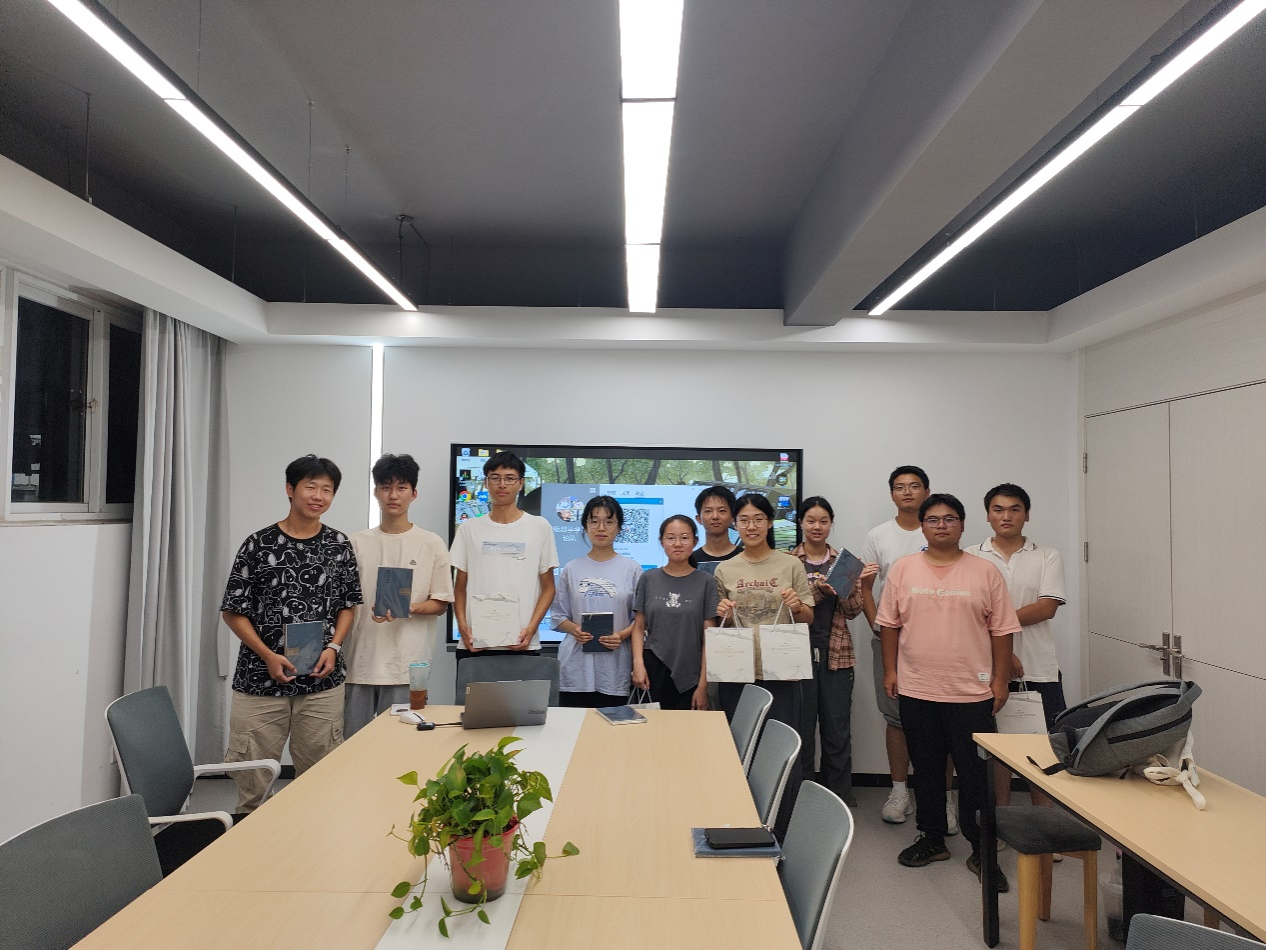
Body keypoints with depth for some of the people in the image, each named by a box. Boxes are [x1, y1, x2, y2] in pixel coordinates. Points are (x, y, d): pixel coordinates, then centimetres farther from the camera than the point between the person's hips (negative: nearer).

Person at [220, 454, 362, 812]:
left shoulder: (338, 545, 4)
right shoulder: (259, 544, -4)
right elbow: (233, 611, -1)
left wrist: (333, 647, -4)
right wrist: (268, 656, -12)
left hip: (322, 681, 2)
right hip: (260, 679, -2)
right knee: (252, 777, 7)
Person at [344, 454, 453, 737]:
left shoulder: (432, 544, 3)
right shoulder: (357, 542, 9)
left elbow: (441, 604, 4)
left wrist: (409, 609, -16)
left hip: (406, 663, -2)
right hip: (359, 660, 2)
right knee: (351, 739, 6)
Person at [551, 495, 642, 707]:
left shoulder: (632, 569, 4)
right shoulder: (571, 569, 7)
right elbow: (558, 615, 9)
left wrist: (622, 635, -14)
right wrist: (574, 629, -10)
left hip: (615, 668, -1)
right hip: (576, 668, 1)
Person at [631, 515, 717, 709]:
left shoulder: (705, 583, -1)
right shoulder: (648, 579, 4)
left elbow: (709, 637, -2)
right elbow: (639, 627, 5)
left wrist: (703, 684, -6)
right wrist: (638, 663, -9)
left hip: (690, 675, -1)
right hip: (655, 671, 1)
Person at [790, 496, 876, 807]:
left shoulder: (843, 561, 8)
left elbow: (852, 610, 2)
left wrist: (857, 582, -15)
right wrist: (816, 588, -23)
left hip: (835, 653, 2)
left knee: (838, 729, 8)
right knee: (801, 728, 4)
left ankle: (840, 796, 22)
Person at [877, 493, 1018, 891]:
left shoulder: (985, 572, 0)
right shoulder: (903, 569, 3)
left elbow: (1002, 630, 1)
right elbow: (889, 624, 6)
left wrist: (1000, 679, -2)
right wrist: (890, 671, 2)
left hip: (972, 693, -2)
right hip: (917, 691, 2)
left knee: (976, 774, 4)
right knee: (925, 770, 14)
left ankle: (981, 851, 18)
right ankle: (932, 839, 29)